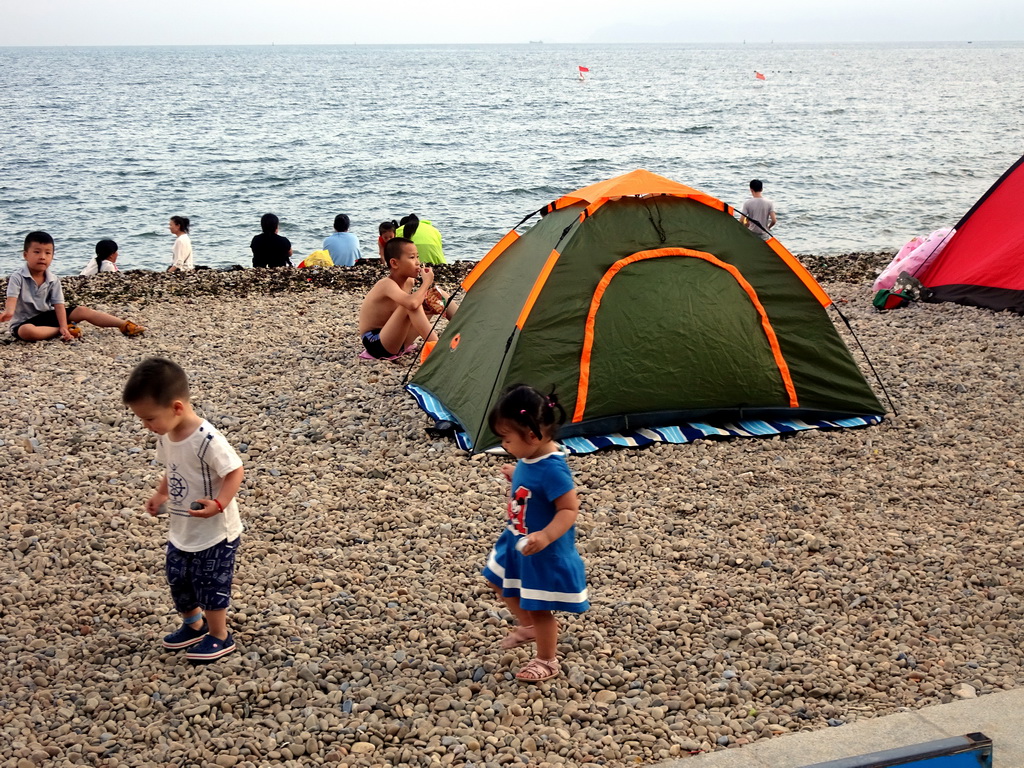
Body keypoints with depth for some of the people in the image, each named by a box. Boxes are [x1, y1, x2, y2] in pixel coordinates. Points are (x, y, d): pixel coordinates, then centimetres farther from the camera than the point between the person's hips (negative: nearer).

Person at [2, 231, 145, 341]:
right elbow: (12, 298, -30)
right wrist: (8, 312, -53)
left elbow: (59, 305, -8)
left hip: (47, 315, 5)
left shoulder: (53, 280, -1)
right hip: (24, 321, -5)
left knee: (82, 311, -8)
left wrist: (63, 326, -23)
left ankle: (125, 325, -13)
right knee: (27, 331, -42)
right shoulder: (18, 278, -15)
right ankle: (69, 330, -26)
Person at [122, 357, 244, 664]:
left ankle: (219, 637, 28)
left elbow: (235, 471, -25)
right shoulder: (166, 435, -4)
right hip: (181, 531, 8)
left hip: (215, 533, -8)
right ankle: (193, 624, 44)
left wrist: (219, 504, -37)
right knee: (178, 580, 20)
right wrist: (161, 494, 1)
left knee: (210, 584, 7)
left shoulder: (207, 440, -30)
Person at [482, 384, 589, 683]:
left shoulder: (552, 469, -33)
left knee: (537, 608, 8)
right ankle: (529, 627, 48)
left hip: (544, 553, -9)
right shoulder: (530, 457, -6)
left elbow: (570, 509, -32)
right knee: (498, 581, 28)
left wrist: (546, 536, -42)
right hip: (518, 541, 10)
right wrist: (514, 476, 13)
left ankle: (547, 661, 31)